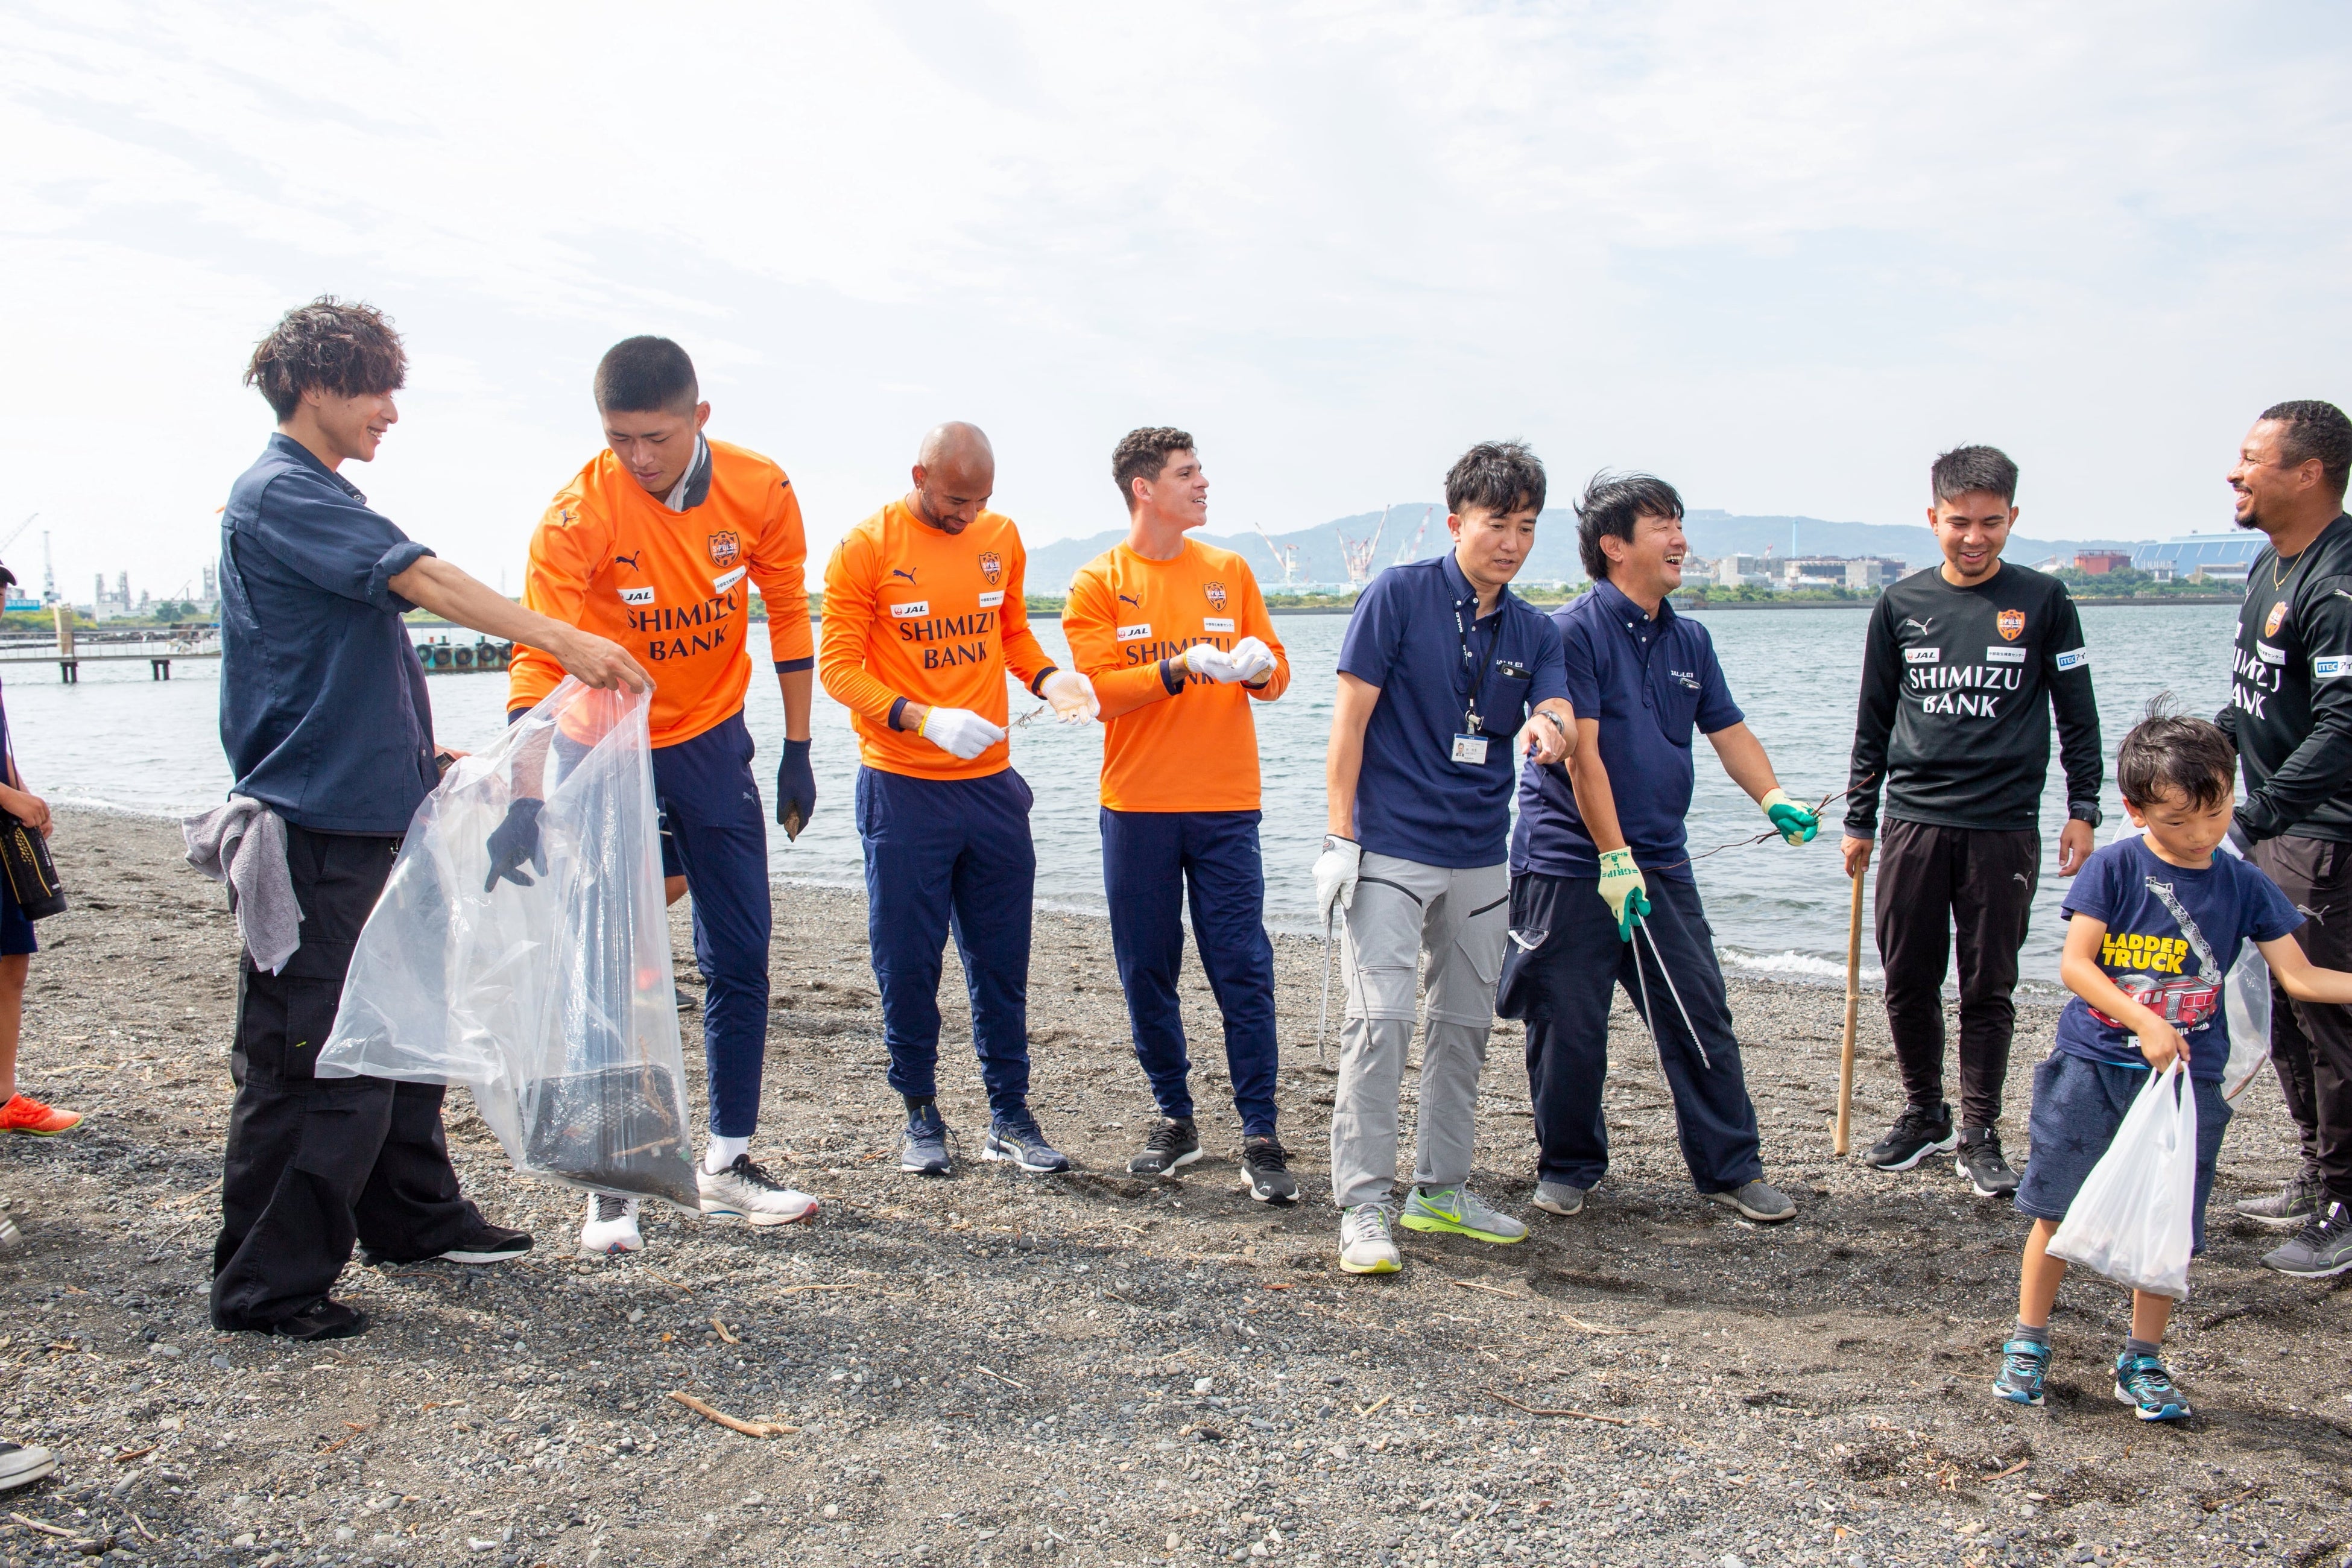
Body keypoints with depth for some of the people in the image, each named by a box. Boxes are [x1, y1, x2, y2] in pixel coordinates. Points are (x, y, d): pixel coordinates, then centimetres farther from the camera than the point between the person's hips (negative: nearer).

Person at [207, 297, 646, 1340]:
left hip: (371, 810, 10)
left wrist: (427, 759, 24)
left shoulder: (321, 498, 20)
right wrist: (565, 642, -27)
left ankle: (415, 1218, 30)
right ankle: (267, 1283, 3)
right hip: (313, 822, -10)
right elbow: (423, 580, -23)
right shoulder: (282, 493, -11)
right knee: (308, 1053, -6)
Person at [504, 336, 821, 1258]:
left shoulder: (760, 492, -10)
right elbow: (540, 660, -26)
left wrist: (797, 752, 2)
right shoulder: (578, 516, -21)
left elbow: (787, 616, 2)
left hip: (713, 747, 3)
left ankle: (729, 1163, 19)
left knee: (740, 958, 5)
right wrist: (530, 792, -37)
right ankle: (613, 1184, 10)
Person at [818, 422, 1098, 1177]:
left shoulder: (1001, 537, 7)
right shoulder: (866, 549, -7)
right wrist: (926, 720, -22)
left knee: (1001, 959, 9)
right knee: (907, 962, 3)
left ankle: (1010, 1116, 19)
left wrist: (1048, 678, -3)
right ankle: (920, 1115, 19)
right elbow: (839, 667, -9)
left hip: (991, 784, 4)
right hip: (904, 791, -4)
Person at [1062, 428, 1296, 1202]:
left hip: (1225, 805, 1)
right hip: (1137, 807, -1)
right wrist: (1184, 666, -21)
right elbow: (1099, 689, -9)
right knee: (1147, 974, 6)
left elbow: (1275, 674, 10)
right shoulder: (1097, 583, 2)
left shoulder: (1228, 570, 10)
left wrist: (1258, 666, -13)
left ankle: (1261, 1138, 2)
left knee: (1243, 972, -3)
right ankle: (1176, 1121, 21)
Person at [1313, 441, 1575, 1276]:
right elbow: (1352, 717, -7)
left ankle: (1441, 1190, 26)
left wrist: (1551, 731, -29)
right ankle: (1364, 1207, -3)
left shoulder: (1533, 631, 9)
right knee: (1380, 1021, -11)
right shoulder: (1399, 595, -6)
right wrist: (1340, 836, -11)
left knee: (1465, 1025, 13)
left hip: (1480, 861, 6)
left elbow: (1560, 722, -4)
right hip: (1390, 852, -6)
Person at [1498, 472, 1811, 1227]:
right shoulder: (1575, 630, -10)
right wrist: (1614, 860, -17)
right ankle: (1568, 1167, 19)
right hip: (1570, 865, -6)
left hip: (1660, 862, 6)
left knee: (1701, 1016, 5)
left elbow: (1729, 731, 15)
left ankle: (1731, 1167, 15)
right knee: (1569, 1027, 2)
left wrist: (1773, 799, -4)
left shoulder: (1688, 640, 11)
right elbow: (1581, 753, -15)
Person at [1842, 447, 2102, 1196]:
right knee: (1908, 983, 6)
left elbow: (2077, 716, 7)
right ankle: (1924, 1114, 24)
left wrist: (2083, 810, 1)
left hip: (2003, 826, -2)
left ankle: (1980, 1134, 15)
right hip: (1913, 823, 2)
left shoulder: (2042, 600, 3)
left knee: (1989, 987, 3)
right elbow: (1874, 721, 12)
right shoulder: (1901, 604, 7)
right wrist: (1859, 819, 11)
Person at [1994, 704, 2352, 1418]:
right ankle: (2028, 1342, 18)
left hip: (2188, 1078, 2)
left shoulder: (2243, 886, 1)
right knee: (2057, 1208, 2)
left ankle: (2143, 1361, 23)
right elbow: (2074, 965, -12)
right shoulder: (2115, 869, -8)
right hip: (2093, 1066, -2)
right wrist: (2144, 1022, -22)